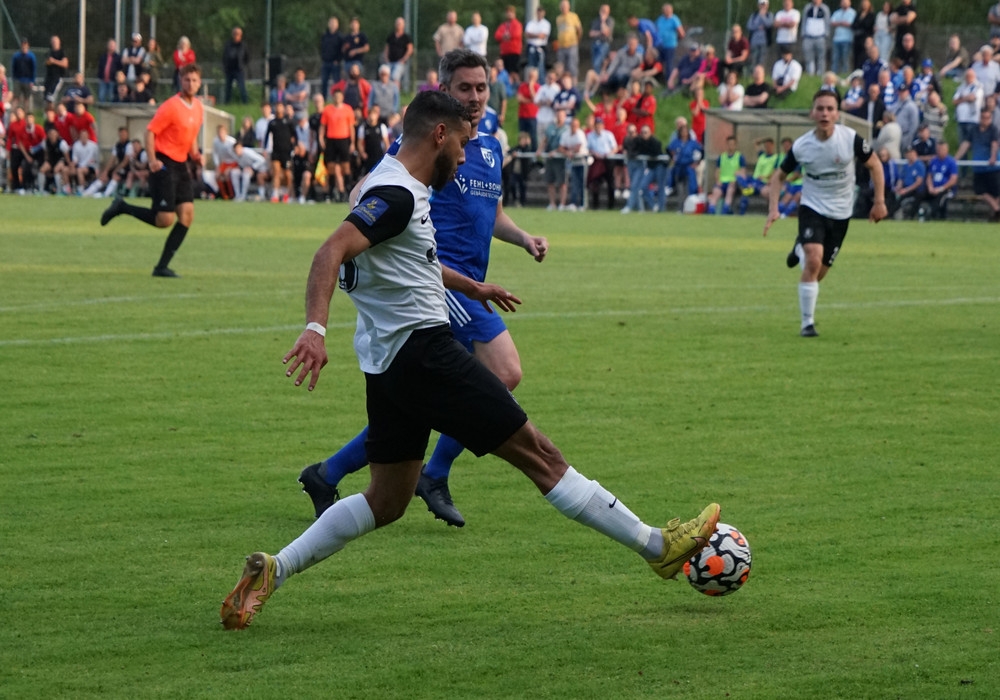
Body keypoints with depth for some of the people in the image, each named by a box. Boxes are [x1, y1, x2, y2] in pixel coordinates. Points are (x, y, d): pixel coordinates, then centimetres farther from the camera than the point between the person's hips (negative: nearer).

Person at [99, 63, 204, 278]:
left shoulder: (198, 107, 11)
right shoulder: (171, 106, -14)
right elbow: (150, 131, -14)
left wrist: (195, 154, 7)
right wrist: (152, 160, -24)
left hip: (181, 165, 8)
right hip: (164, 164, -8)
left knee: (187, 215, -4)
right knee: (164, 219, -13)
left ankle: (162, 267, 2)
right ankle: (121, 207, 10)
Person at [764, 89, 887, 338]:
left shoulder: (851, 139, -15)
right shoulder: (801, 146, -13)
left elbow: (874, 165, 1)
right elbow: (779, 176, 3)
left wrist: (879, 201, -3)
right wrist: (774, 210, -10)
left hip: (840, 214, 1)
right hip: (812, 208, -1)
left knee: (818, 274, 6)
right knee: (814, 260, -24)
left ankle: (800, 250, 43)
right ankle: (807, 323, -12)